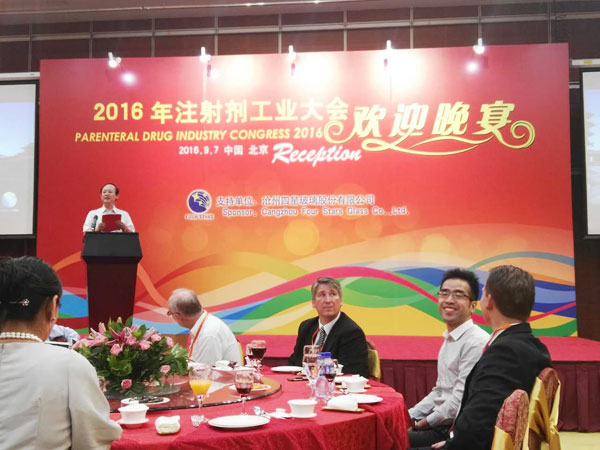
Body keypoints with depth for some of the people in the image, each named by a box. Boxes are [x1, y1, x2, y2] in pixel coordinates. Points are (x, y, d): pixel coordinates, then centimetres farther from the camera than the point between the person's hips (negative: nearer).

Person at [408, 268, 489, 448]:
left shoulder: (477, 342, -18)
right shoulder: (449, 338, 12)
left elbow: (461, 400, -21)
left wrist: (423, 423, -10)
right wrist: (410, 416, 8)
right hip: (440, 423, 8)